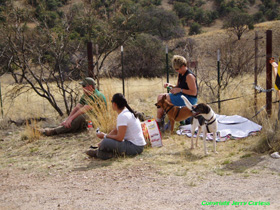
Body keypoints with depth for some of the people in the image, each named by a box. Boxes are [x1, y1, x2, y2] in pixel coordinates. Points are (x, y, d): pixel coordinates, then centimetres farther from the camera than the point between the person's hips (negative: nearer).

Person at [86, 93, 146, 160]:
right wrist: (105, 136, 4)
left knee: (106, 143, -27)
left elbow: (120, 138, -22)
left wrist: (104, 136, -10)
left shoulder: (123, 116, -20)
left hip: (135, 147, -11)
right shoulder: (127, 112, 11)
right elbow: (116, 131, 16)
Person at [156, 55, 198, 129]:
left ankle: (158, 121, -5)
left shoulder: (189, 76, -18)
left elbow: (194, 92, -21)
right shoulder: (180, 74, 10)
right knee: (160, 96, 0)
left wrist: (180, 90, -22)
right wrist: (171, 85, 2)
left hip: (190, 99, -10)